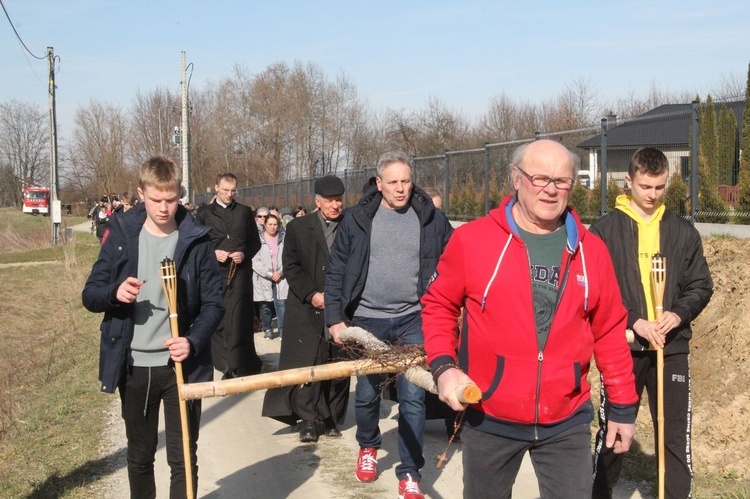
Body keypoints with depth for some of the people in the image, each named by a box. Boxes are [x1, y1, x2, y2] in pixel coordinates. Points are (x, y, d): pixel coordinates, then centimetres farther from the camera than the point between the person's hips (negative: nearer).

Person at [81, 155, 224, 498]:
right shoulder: (122, 235, 0)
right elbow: (90, 296, 2)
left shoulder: (196, 241, -5)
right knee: (139, 456, 17)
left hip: (181, 366, -2)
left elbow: (213, 304, -4)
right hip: (133, 367, 2)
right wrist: (114, 293, -20)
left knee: (183, 458, 5)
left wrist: (194, 342, -21)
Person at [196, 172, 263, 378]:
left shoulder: (245, 212, 11)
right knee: (218, 320, 4)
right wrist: (213, 253, -10)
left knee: (238, 319, -8)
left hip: (240, 272, -1)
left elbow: (255, 242, 12)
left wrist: (245, 254, -7)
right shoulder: (205, 214, 9)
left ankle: (237, 366, -1)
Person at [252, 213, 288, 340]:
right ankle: (267, 330, 18)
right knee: (265, 306, 4)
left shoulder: (283, 240, 8)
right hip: (263, 279, -1)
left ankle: (283, 329, -2)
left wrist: (280, 273, -7)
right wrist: (269, 274, -9)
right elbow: (255, 261, -6)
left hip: (280, 278, 1)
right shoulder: (259, 240, -1)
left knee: (281, 303, -8)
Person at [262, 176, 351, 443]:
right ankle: (309, 419, 7)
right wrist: (312, 295, -9)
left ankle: (332, 419, 17)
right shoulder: (298, 227, 5)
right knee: (306, 366, -3)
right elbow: (291, 267, 1)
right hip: (307, 309, 0)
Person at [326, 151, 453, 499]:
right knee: (367, 393, 15)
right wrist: (335, 318, -4)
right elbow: (336, 272, 1)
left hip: (414, 320, -1)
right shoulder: (357, 219, -1)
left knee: (412, 398, -1)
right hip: (367, 320, 1)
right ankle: (368, 447, 42)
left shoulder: (431, 219, -1)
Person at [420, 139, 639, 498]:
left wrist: (623, 406, 9)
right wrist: (443, 366, -11)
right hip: (489, 419, -1)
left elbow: (609, 332, 7)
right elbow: (438, 305, 2)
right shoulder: (472, 238, -7)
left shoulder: (591, 250, 1)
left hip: (567, 422, 1)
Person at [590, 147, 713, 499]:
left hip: (673, 348, 2)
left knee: (676, 435, 6)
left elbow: (701, 286, 8)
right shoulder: (605, 230, -2)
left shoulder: (683, 232, 6)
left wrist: (679, 314, -11)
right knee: (612, 430, 9)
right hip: (622, 347, -2)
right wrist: (633, 322, -16)